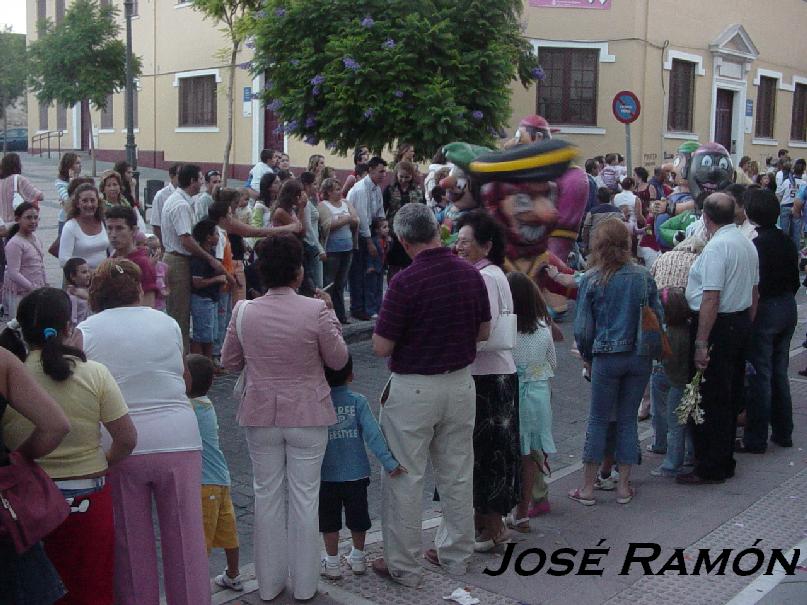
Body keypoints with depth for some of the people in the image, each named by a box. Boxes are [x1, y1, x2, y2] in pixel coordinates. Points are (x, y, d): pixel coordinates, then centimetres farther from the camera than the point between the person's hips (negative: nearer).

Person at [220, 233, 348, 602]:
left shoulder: (244, 312, -7)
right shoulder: (316, 310, -16)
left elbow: (229, 362, 5)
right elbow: (338, 360, -4)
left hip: (261, 415, 2)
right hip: (307, 415, -2)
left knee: (267, 494, 15)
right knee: (304, 495, 10)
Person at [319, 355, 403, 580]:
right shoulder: (358, 401, -9)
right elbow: (372, 433, -17)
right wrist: (389, 462, -18)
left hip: (327, 475, -1)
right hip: (357, 473, 1)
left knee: (329, 519, 13)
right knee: (358, 518, 18)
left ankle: (332, 562, 21)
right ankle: (358, 557, 31)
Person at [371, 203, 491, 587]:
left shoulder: (405, 282, -19)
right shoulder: (471, 275, -2)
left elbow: (381, 347, -16)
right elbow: (483, 332, 8)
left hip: (414, 390, -6)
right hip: (461, 384, 6)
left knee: (404, 479, 6)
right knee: (457, 475, 16)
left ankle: (404, 566, 15)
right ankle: (455, 553, 30)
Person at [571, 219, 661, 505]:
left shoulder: (591, 280, -8)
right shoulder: (643, 276, 0)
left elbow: (583, 326, -6)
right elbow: (658, 317, 5)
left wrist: (587, 357, 8)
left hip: (607, 357, -2)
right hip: (640, 357, 3)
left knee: (598, 420, 8)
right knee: (628, 420, 12)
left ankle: (588, 487, 14)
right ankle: (623, 486, 18)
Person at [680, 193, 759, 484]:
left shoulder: (716, 247, -19)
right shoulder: (748, 244, 10)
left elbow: (711, 299, -23)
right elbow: (754, 291, 16)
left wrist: (701, 344, -22)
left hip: (718, 326, -9)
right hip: (741, 324, 9)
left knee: (709, 400, -2)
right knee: (730, 397, 16)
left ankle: (711, 468, 5)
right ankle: (725, 460, 27)